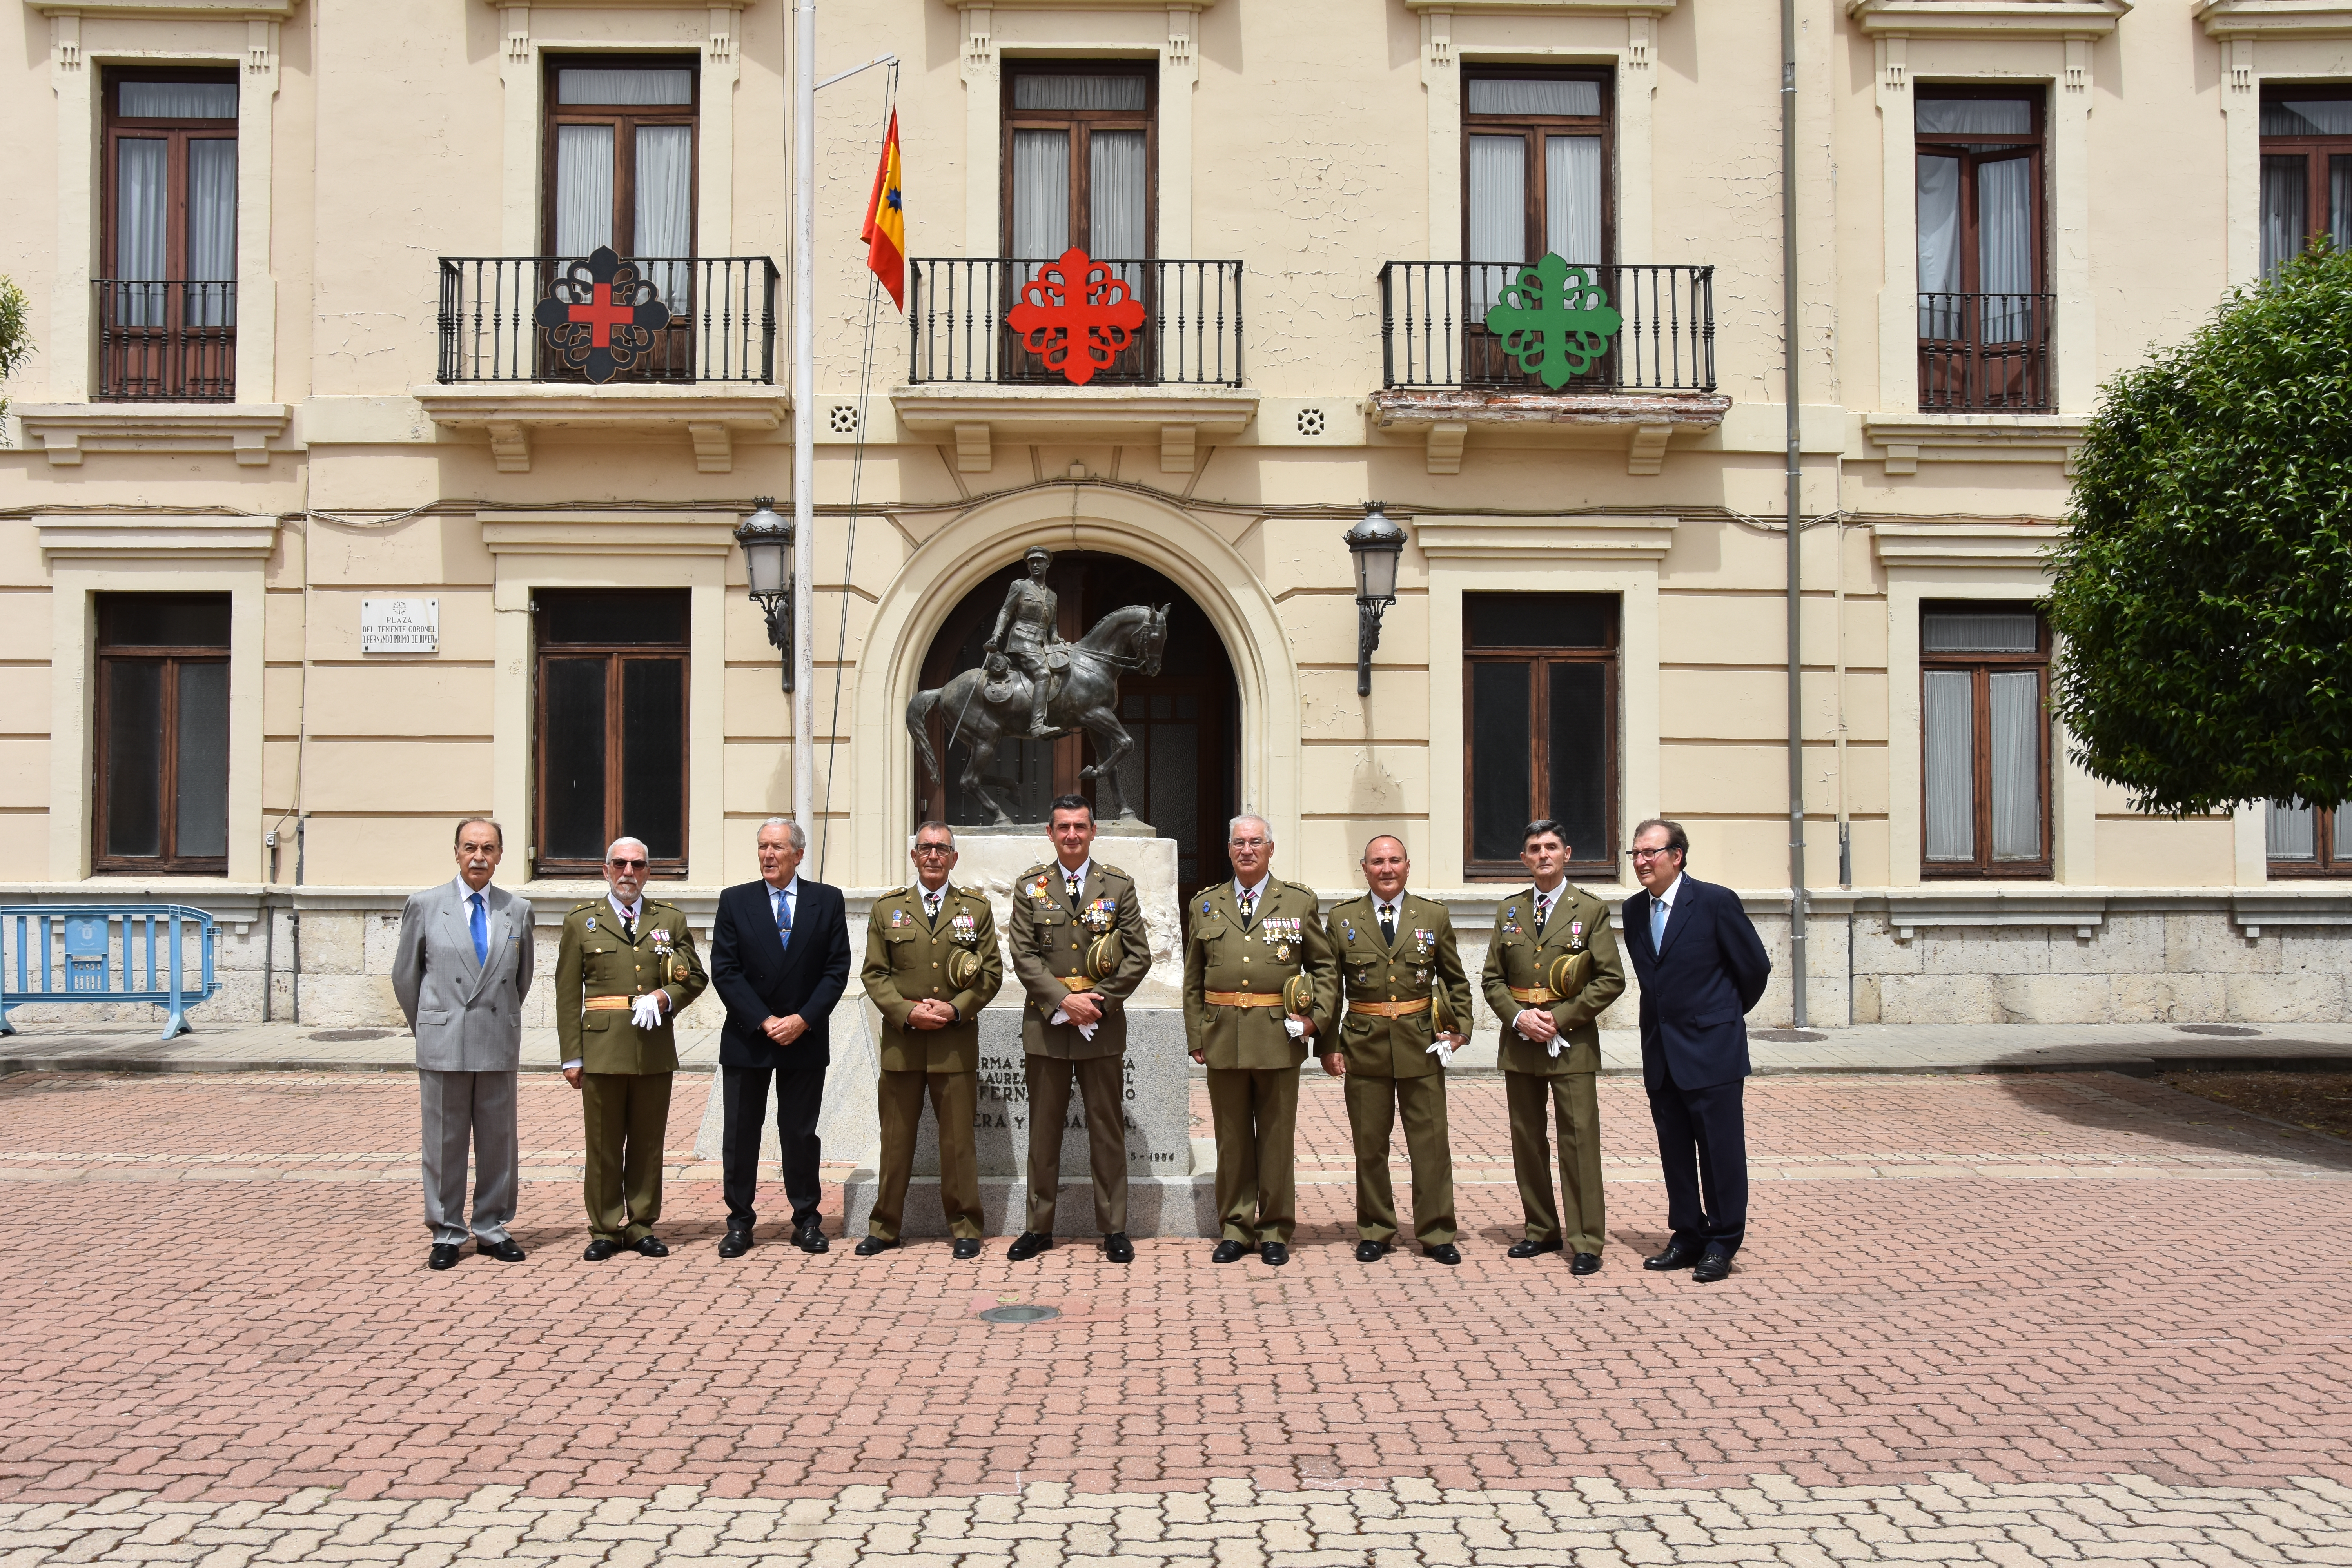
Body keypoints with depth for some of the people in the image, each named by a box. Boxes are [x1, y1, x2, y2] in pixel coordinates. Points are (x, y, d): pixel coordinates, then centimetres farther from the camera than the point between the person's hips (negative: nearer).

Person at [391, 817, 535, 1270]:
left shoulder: (518, 911, 6)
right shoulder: (424, 905, 1)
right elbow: (405, 975, 8)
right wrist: (428, 1029, 12)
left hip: (499, 1045, 2)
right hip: (443, 1045, -2)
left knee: (498, 1142, 7)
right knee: (444, 1143, 5)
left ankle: (492, 1230, 18)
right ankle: (446, 1233, 15)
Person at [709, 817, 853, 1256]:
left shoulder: (828, 901, 3)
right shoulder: (735, 901, 3)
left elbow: (837, 969, -1)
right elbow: (725, 972, -3)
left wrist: (803, 1020, -12)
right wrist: (764, 1021, -12)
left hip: (805, 1038, 0)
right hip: (746, 1038, 0)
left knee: (801, 1133, 6)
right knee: (740, 1133, 4)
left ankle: (806, 1221, 16)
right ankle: (739, 1223, 14)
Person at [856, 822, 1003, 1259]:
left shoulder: (976, 908, 8)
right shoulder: (887, 908, 9)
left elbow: (991, 973, 5)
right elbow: (874, 974, 6)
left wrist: (955, 1009, -9)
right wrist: (907, 1012, -9)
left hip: (957, 1043, -1)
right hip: (901, 1041, 1)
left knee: (958, 1140, 3)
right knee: (895, 1139, 5)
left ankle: (965, 1229, 13)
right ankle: (884, 1228, 16)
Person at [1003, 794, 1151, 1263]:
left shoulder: (1119, 885, 4)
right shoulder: (1030, 886, 4)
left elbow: (1139, 956, 0)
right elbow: (1024, 956, -1)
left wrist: (1097, 1000, -9)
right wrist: (1064, 1000, -13)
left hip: (1104, 1024, 0)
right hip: (1045, 1022, 0)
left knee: (1108, 1128, 5)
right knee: (1044, 1128, 7)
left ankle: (1114, 1228, 13)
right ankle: (1038, 1227, 16)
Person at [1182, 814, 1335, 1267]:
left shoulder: (1299, 901, 7)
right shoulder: (1205, 905, 12)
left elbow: (1325, 966, 11)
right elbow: (1193, 979, 13)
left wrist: (1318, 1016, -2)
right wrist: (1196, 1037, 7)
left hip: (1279, 1037, -1)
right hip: (1223, 1037, 2)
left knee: (1277, 1138, 4)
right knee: (1232, 1138, 7)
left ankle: (1275, 1231, 15)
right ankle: (1235, 1228, 17)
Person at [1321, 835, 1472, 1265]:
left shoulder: (1434, 916, 7)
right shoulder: (1341, 919, 5)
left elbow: (1456, 981, 16)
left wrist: (1460, 1029, 4)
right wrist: (1328, 1046, 1)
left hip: (1422, 1044, 0)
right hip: (1365, 1047, 0)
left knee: (1431, 1142, 1)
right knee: (1369, 1144, 6)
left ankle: (1435, 1234, 12)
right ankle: (1375, 1233, 18)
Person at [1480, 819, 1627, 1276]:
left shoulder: (1590, 910, 0)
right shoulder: (1508, 911, 11)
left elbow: (1611, 980, -4)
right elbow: (1492, 978, 11)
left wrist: (1560, 1017, -12)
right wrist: (1518, 1016, -7)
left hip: (1571, 1042, -4)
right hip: (1520, 1043, 4)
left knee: (1579, 1141, -5)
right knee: (1527, 1140, 9)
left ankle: (1586, 1242, 1)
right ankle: (1542, 1231, 22)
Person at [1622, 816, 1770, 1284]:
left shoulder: (1716, 902, -11)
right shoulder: (1634, 910, 7)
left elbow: (1755, 967, -2)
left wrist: (1727, 1014, 9)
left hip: (1711, 1050, -6)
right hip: (1660, 1054, 6)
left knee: (1720, 1151, 1)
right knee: (1675, 1152, 12)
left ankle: (1721, 1245, 11)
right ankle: (1688, 1237, 22)